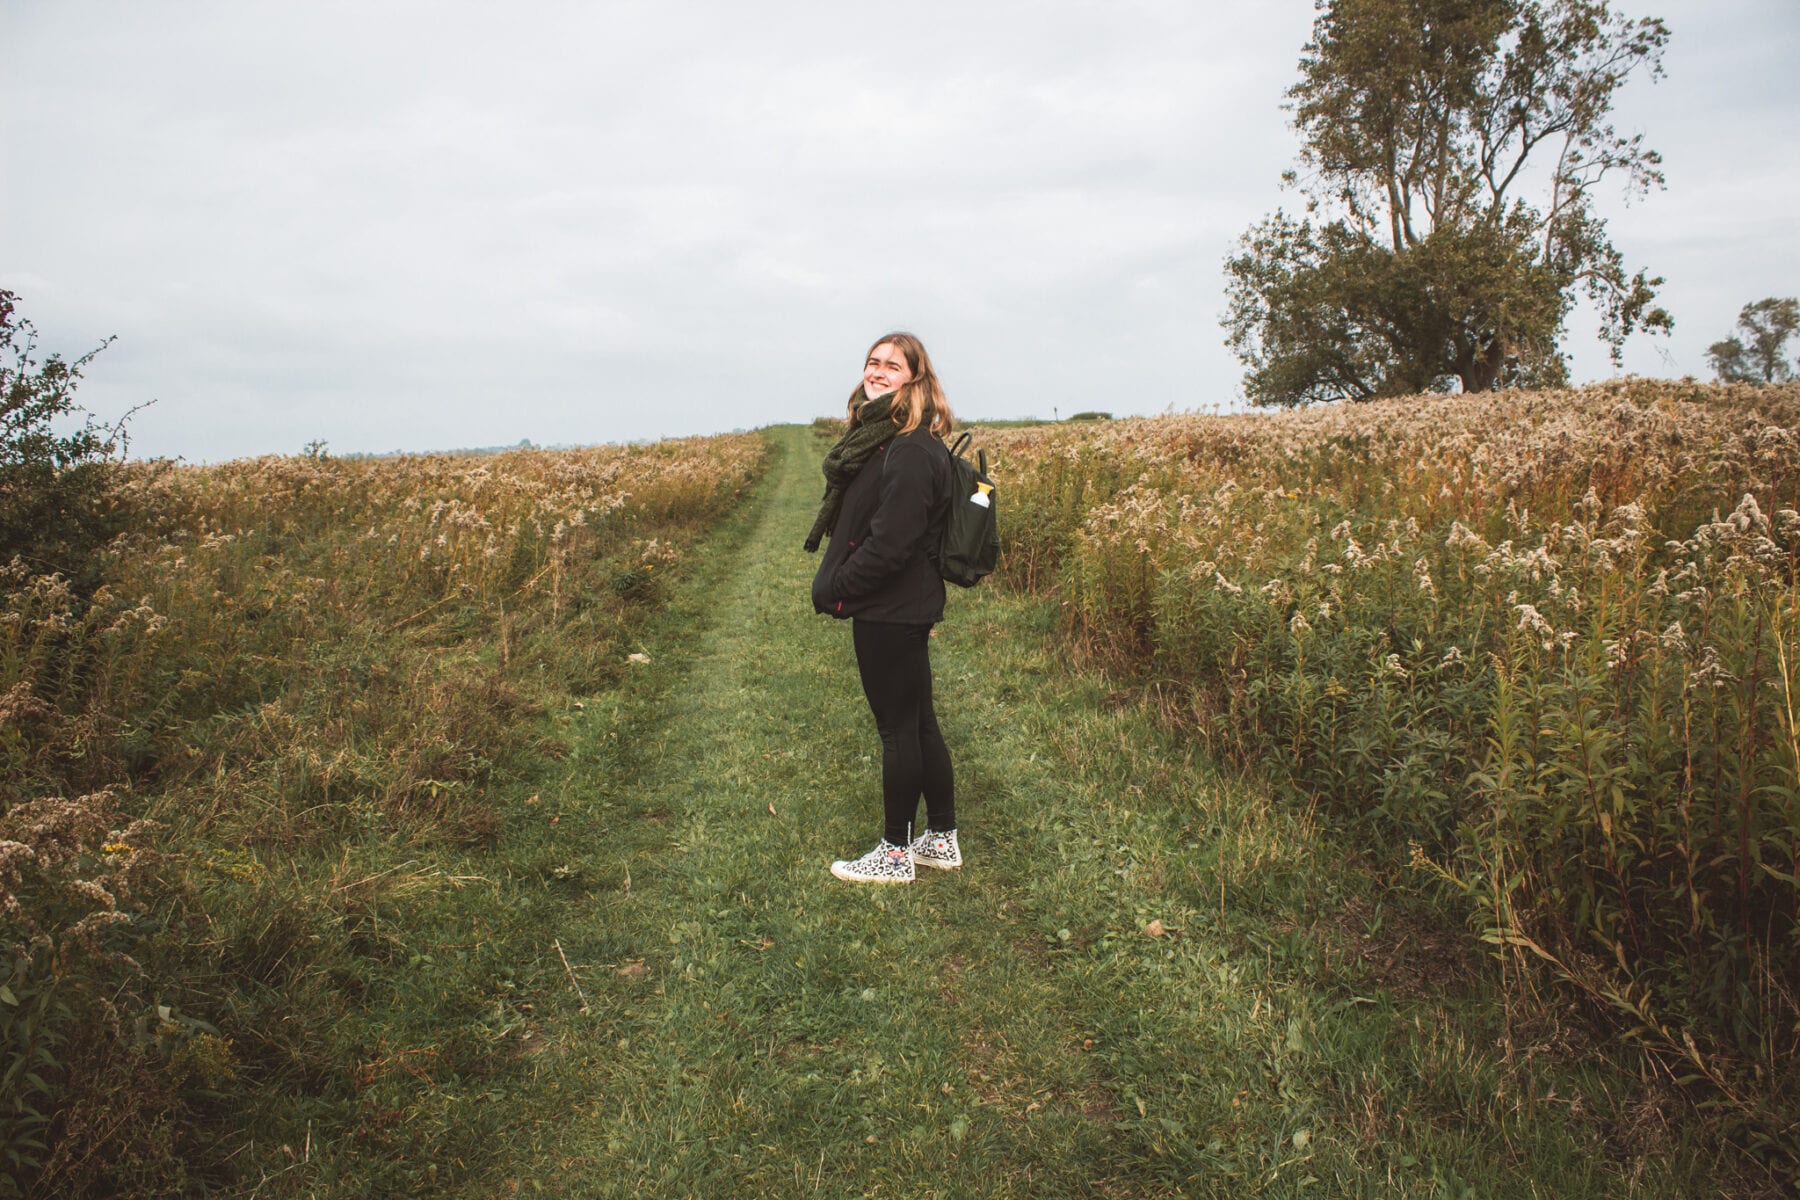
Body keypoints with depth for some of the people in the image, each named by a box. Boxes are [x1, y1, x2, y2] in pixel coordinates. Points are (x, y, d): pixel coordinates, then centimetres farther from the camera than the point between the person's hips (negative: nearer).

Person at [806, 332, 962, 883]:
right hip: (902, 608, 10)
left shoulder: (911, 450, -21)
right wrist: (834, 584, 7)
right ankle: (942, 839, 28)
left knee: (898, 729, 2)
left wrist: (835, 590, -14)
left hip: (892, 610, -10)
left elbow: (891, 542, -25)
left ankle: (895, 853, 15)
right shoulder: (879, 435, 12)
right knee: (919, 723, 16)